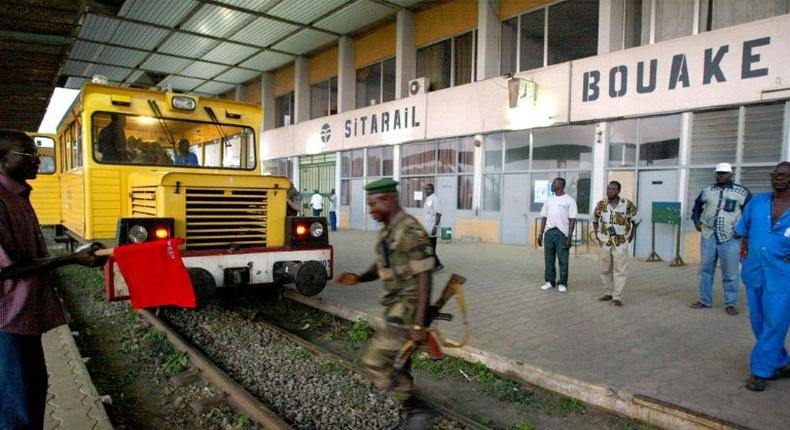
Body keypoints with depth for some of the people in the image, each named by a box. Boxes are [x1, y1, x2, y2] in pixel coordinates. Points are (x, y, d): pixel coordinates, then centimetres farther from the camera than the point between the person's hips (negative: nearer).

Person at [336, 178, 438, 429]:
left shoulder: (411, 232, -21)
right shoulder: (387, 230, 10)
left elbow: (424, 278, -22)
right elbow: (380, 268, 18)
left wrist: (419, 324, -24)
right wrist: (357, 278, -2)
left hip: (408, 308, -10)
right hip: (396, 306, 10)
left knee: (376, 363, -7)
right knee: (394, 364, 18)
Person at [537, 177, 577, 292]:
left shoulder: (569, 200, -2)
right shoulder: (548, 199, 12)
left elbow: (572, 220, -6)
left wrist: (569, 237, -13)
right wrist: (540, 234, 9)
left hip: (562, 233, -5)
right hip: (549, 232, 5)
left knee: (563, 260, 0)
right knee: (549, 259, 8)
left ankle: (562, 283, 10)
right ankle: (550, 281, 18)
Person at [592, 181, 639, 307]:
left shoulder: (627, 204, -6)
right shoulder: (601, 204, 2)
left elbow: (635, 220, 8)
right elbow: (595, 219, 17)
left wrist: (632, 235, 5)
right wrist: (596, 234, 9)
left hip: (621, 243, -3)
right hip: (605, 242, 3)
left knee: (619, 271, -2)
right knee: (605, 270, 11)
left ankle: (617, 297, 1)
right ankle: (608, 293, 25)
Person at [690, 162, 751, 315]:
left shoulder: (741, 192, -2)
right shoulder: (706, 191, 8)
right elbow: (697, 205, 24)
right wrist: (696, 221, 11)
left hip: (730, 239, -3)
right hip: (708, 237, 3)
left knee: (730, 273, 1)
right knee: (706, 270, 9)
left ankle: (731, 304, 13)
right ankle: (705, 300, 19)